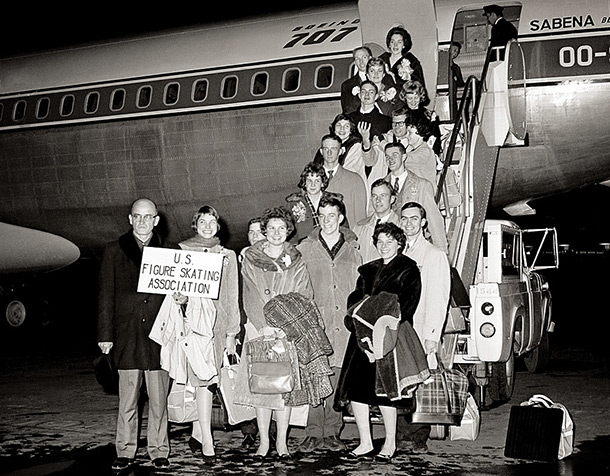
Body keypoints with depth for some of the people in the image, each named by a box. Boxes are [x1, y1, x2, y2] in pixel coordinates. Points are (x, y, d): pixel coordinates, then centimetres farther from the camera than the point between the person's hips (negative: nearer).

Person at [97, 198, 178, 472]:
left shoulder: (170, 251, 8)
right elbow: (106, 296, 6)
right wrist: (105, 335, 1)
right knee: (127, 400, 5)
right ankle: (125, 453, 15)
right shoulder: (114, 251, 8)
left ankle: (159, 451, 17)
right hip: (127, 335, 0)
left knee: (159, 400, 6)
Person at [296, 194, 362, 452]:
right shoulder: (305, 248, 7)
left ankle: (331, 432, 13)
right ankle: (313, 433, 3)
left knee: (338, 379, 4)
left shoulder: (352, 249, 11)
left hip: (344, 325, 1)